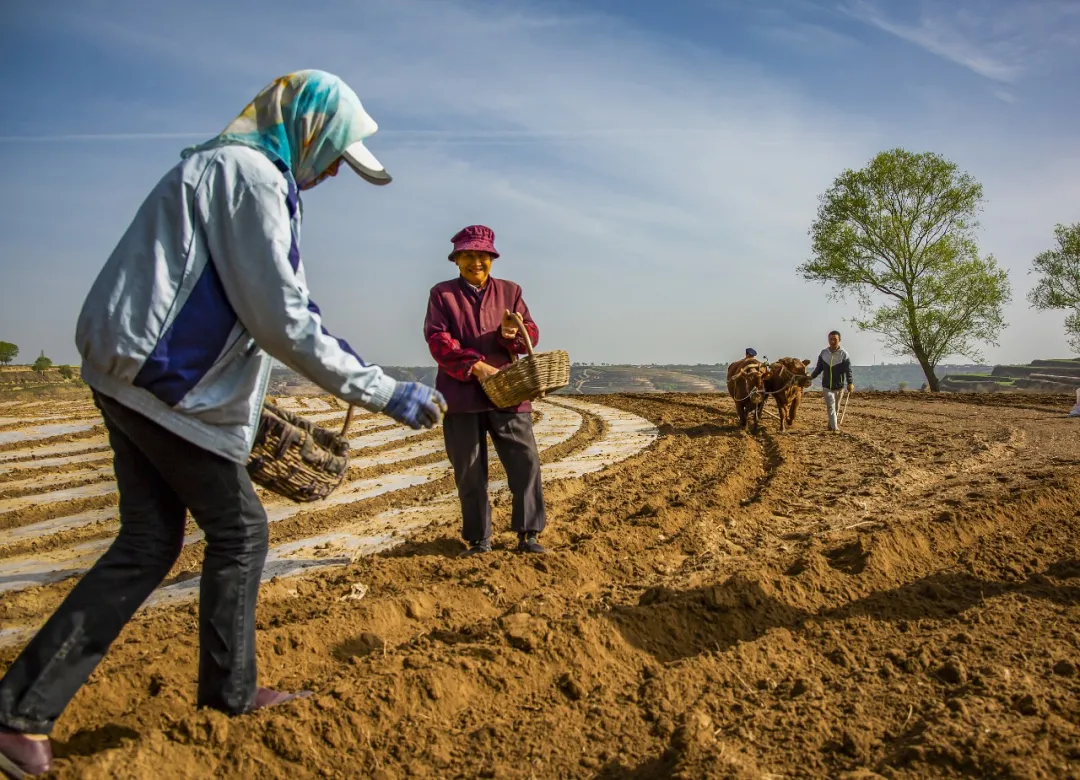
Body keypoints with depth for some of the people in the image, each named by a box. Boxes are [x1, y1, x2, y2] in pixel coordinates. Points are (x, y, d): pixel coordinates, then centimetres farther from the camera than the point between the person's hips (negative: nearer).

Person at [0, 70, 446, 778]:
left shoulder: (219, 167, 19)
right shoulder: (252, 175, -13)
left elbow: (253, 307, 19)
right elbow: (282, 321, -20)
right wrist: (386, 393, -17)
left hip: (135, 380, 10)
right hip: (165, 386, -10)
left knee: (149, 544, 12)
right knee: (239, 532, 5)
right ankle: (229, 690, 21)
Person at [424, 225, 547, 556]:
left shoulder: (510, 291, 14)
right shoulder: (442, 294, 7)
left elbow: (531, 334, 8)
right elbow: (437, 339, -6)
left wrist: (513, 333, -16)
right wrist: (475, 365, -18)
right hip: (461, 394, -1)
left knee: (525, 462, -5)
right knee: (469, 472, 4)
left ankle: (527, 534, 6)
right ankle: (479, 539, 16)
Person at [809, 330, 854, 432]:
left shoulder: (844, 354, -11)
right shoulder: (823, 353, -2)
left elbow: (848, 371, -14)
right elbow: (819, 368, 9)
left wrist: (850, 383, -26)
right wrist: (811, 377, -1)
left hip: (839, 387, 0)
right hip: (826, 386, 1)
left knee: (836, 407, 15)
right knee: (830, 406, -8)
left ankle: (831, 424, 32)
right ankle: (834, 427, -9)